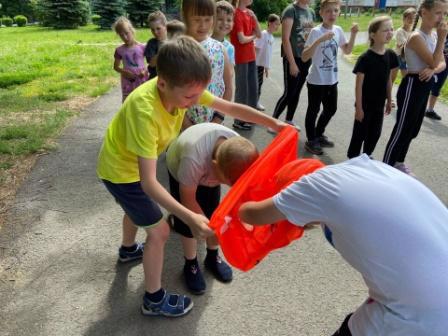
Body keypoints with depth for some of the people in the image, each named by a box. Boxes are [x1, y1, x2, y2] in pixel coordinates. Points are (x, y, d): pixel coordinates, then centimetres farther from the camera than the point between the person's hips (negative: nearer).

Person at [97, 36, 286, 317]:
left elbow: (231, 108, -11)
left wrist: (274, 123, -16)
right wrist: (189, 218, -52)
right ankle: (154, 299, 19)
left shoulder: (183, 86, -21)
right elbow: (149, 182, -43)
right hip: (120, 169, -8)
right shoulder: (144, 110, -42)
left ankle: (128, 249, 63)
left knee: (137, 208, 32)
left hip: (131, 161, 8)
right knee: (159, 230, -3)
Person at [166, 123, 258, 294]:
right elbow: (188, 199, -29)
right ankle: (191, 265, 23)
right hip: (181, 171, -3)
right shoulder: (193, 158, -46)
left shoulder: (240, 151, -33)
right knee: (189, 224, -2)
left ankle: (212, 257, 30)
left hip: (209, 172, 3)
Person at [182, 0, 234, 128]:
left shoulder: (219, 49, 1)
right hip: (184, 124, -3)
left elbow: (228, 87, 6)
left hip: (214, 124, 3)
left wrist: (218, 118, -2)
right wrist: (187, 126, -12)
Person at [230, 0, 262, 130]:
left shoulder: (250, 13, 12)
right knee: (242, 89, -2)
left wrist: (254, 18, -3)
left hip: (251, 56, 8)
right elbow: (242, 39, -20)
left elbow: (259, 34, 10)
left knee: (253, 87, 16)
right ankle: (238, 121, 8)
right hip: (241, 58, -8)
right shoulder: (237, 14, -14)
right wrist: (253, 36, -1)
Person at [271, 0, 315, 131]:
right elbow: (285, 39, -16)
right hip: (293, 58, -7)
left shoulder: (311, 12, 12)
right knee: (289, 93, -5)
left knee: (296, 92, 12)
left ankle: (289, 120, 24)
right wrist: (292, 62, -19)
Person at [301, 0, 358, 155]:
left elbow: (347, 51, 16)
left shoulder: (338, 30, 3)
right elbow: (304, 58, -25)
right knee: (313, 111, 5)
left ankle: (319, 135, 36)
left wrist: (353, 34, 2)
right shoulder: (316, 31, -16)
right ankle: (311, 141, 21)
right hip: (316, 81, -7)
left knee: (331, 109, 17)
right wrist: (319, 41, -35)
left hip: (332, 80, 7)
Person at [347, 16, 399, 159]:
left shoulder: (391, 55, 0)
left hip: (379, 104, 6)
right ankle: (352, 158, 23)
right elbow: (359, 85, -16)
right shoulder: (365, 58, -18)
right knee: (360, 133, 6)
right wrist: (359, 107, -15)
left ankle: (367, 156, 36)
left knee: (375, 133, 17)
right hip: (365, 104, -6)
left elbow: (388, 80, 9)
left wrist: (389, 101, 12)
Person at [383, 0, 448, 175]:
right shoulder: (416, 37, -17)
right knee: (402, 128, -2)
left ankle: (398, 161, 32)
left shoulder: (434, 35, 9)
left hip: (425, 87, 9)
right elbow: (433, 62, -19)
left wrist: (432, 70, -13)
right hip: (413, 86, -9)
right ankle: (386, 166, 9)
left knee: (412, 129, 17)